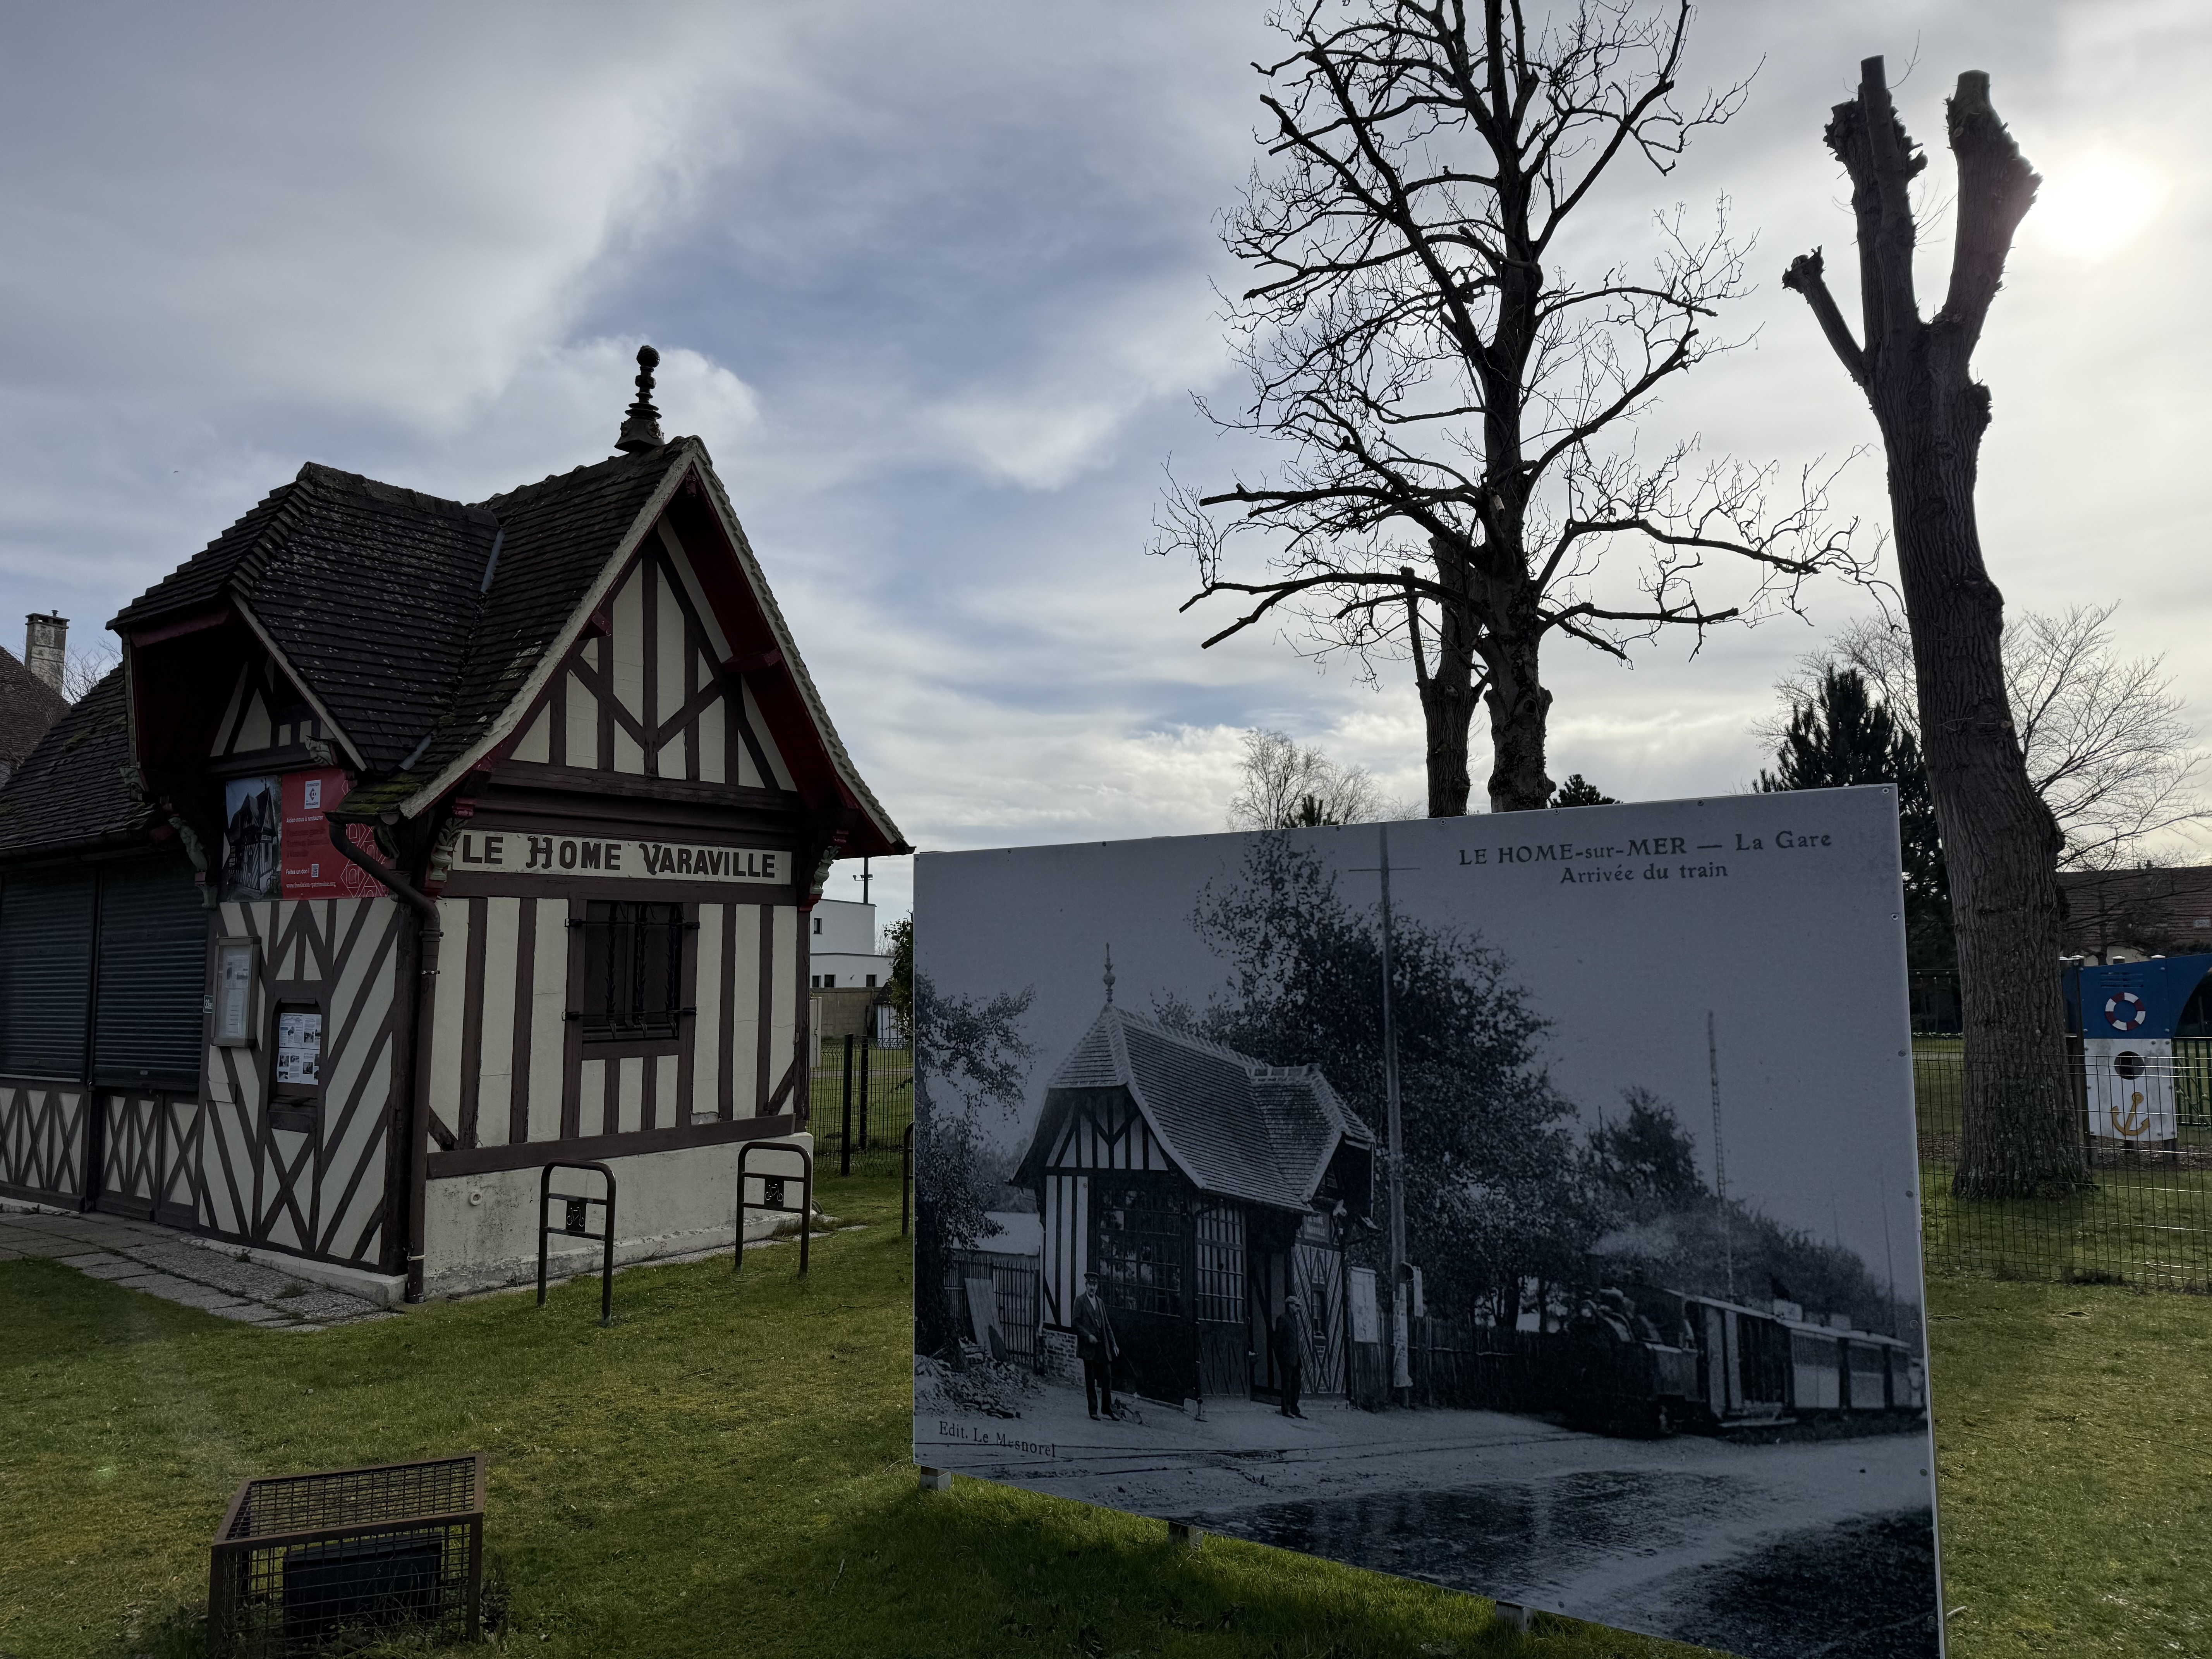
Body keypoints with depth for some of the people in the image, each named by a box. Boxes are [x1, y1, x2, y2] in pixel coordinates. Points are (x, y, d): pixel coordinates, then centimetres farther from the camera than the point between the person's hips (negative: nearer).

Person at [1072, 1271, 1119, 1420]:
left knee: (1107, 1376, 2)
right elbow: (1077, 1323, -7)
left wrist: (1113, 1343, 12)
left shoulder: (1100, 1302, 16)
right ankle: (1093, 1410, 7)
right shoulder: (1080, 1301, -2)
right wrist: (1088, 1336, -17)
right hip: (1088, 1346, -5)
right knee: (1090, 1380, 1)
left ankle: (1108, 1407, 14)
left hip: (1102, 1346, 5)